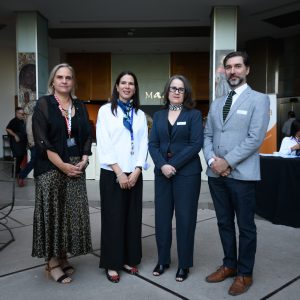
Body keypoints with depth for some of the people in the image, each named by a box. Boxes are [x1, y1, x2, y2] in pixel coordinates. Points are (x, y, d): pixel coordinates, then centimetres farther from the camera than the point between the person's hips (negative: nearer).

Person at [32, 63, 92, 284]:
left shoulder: (80, 106, 11)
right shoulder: (44, 104, -2)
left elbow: (87, 136, 12)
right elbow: (41, 140, -10)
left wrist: (83, 160, -4)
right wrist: (63, 165, -14)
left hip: (76, 167, 4)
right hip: (51, 168, -4)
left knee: (72, 212, 7)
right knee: (52, 212, 2)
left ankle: (63, 256, 22)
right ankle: (52, 262, 15)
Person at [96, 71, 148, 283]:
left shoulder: (140, 114, 11)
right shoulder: (106, 110, 0)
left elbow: (143, 144, 5)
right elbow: (103, 144, -8)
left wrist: (136, 171, -8)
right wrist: (119, 172, -13)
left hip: (134, 174, 4)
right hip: (112, 173, -3)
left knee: (133, 217, 9)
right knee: (113, 218, 2)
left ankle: (129, 259, 25)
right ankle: (112, 263, 17)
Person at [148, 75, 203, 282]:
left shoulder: (194, 114, 1)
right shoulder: (159, 116, 12)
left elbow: (196, 144, -9)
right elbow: (153, 144, 4)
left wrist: (174, 165, -15)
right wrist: (162, 165, -13)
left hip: (187, 173, -3)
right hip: (162, 173, 4)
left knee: (185, 218, 3)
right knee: (162, 217, 7)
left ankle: (184, 264, 18)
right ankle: (163, 260, 23)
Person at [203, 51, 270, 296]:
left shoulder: (259, 99, -1)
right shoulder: (216, 103, 16)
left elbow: (256, 138, -12)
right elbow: (207, 136, 11)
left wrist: (228, 162, -14)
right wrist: (212, 160, -7)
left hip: (242, 174, -5)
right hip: (216, 174, 6)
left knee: (245, 226, 6)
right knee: (224, 223, 15)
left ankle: (245, 273, 22)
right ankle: (229, 265, 32)